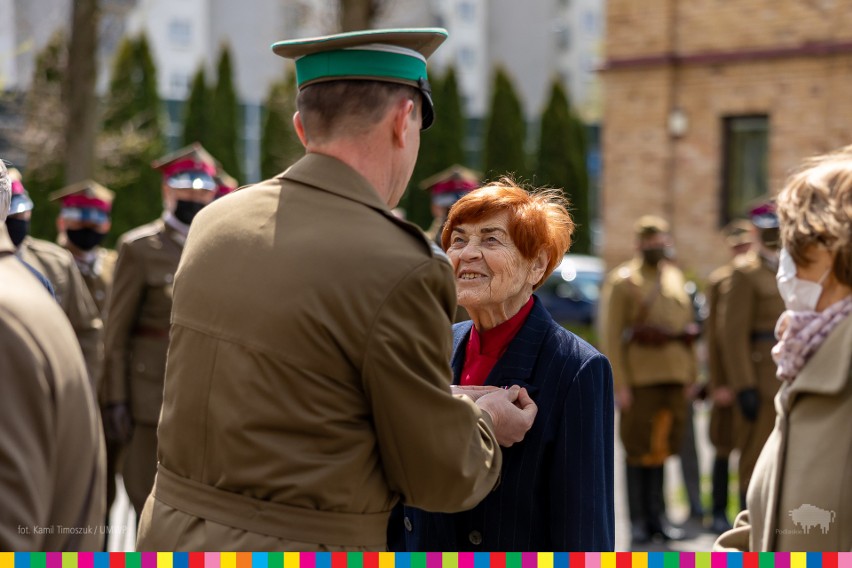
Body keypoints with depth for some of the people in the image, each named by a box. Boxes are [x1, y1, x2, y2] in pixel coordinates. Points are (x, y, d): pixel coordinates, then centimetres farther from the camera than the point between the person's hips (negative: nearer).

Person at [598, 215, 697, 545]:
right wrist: (620, 384, -14)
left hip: (673, 379, 5)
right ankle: (638, 521, 8)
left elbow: (687, 328, 17)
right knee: (639, 451, 1)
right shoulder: (621, 282, -3)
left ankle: (657, 518, 17)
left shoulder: (675, 279, 15)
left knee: (661, 449, 10)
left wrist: (689, 376, 11)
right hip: (640, 380, -5)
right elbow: (610, 336, -8)